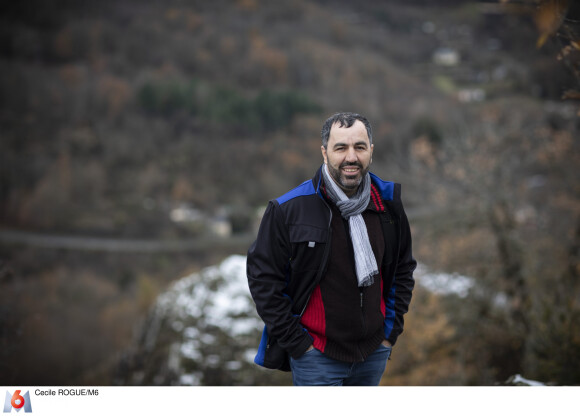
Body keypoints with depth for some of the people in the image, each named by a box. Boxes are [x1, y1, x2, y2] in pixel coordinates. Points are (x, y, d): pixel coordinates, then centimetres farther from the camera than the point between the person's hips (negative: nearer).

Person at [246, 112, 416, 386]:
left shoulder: (388, 204, 2)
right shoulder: (289, 209, -13)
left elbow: (404, 268, 16)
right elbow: (263, 277, -8)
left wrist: (392, 329, 9)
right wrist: (295, 341, -10)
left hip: (374, 352, 5)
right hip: (317, 356, -4)